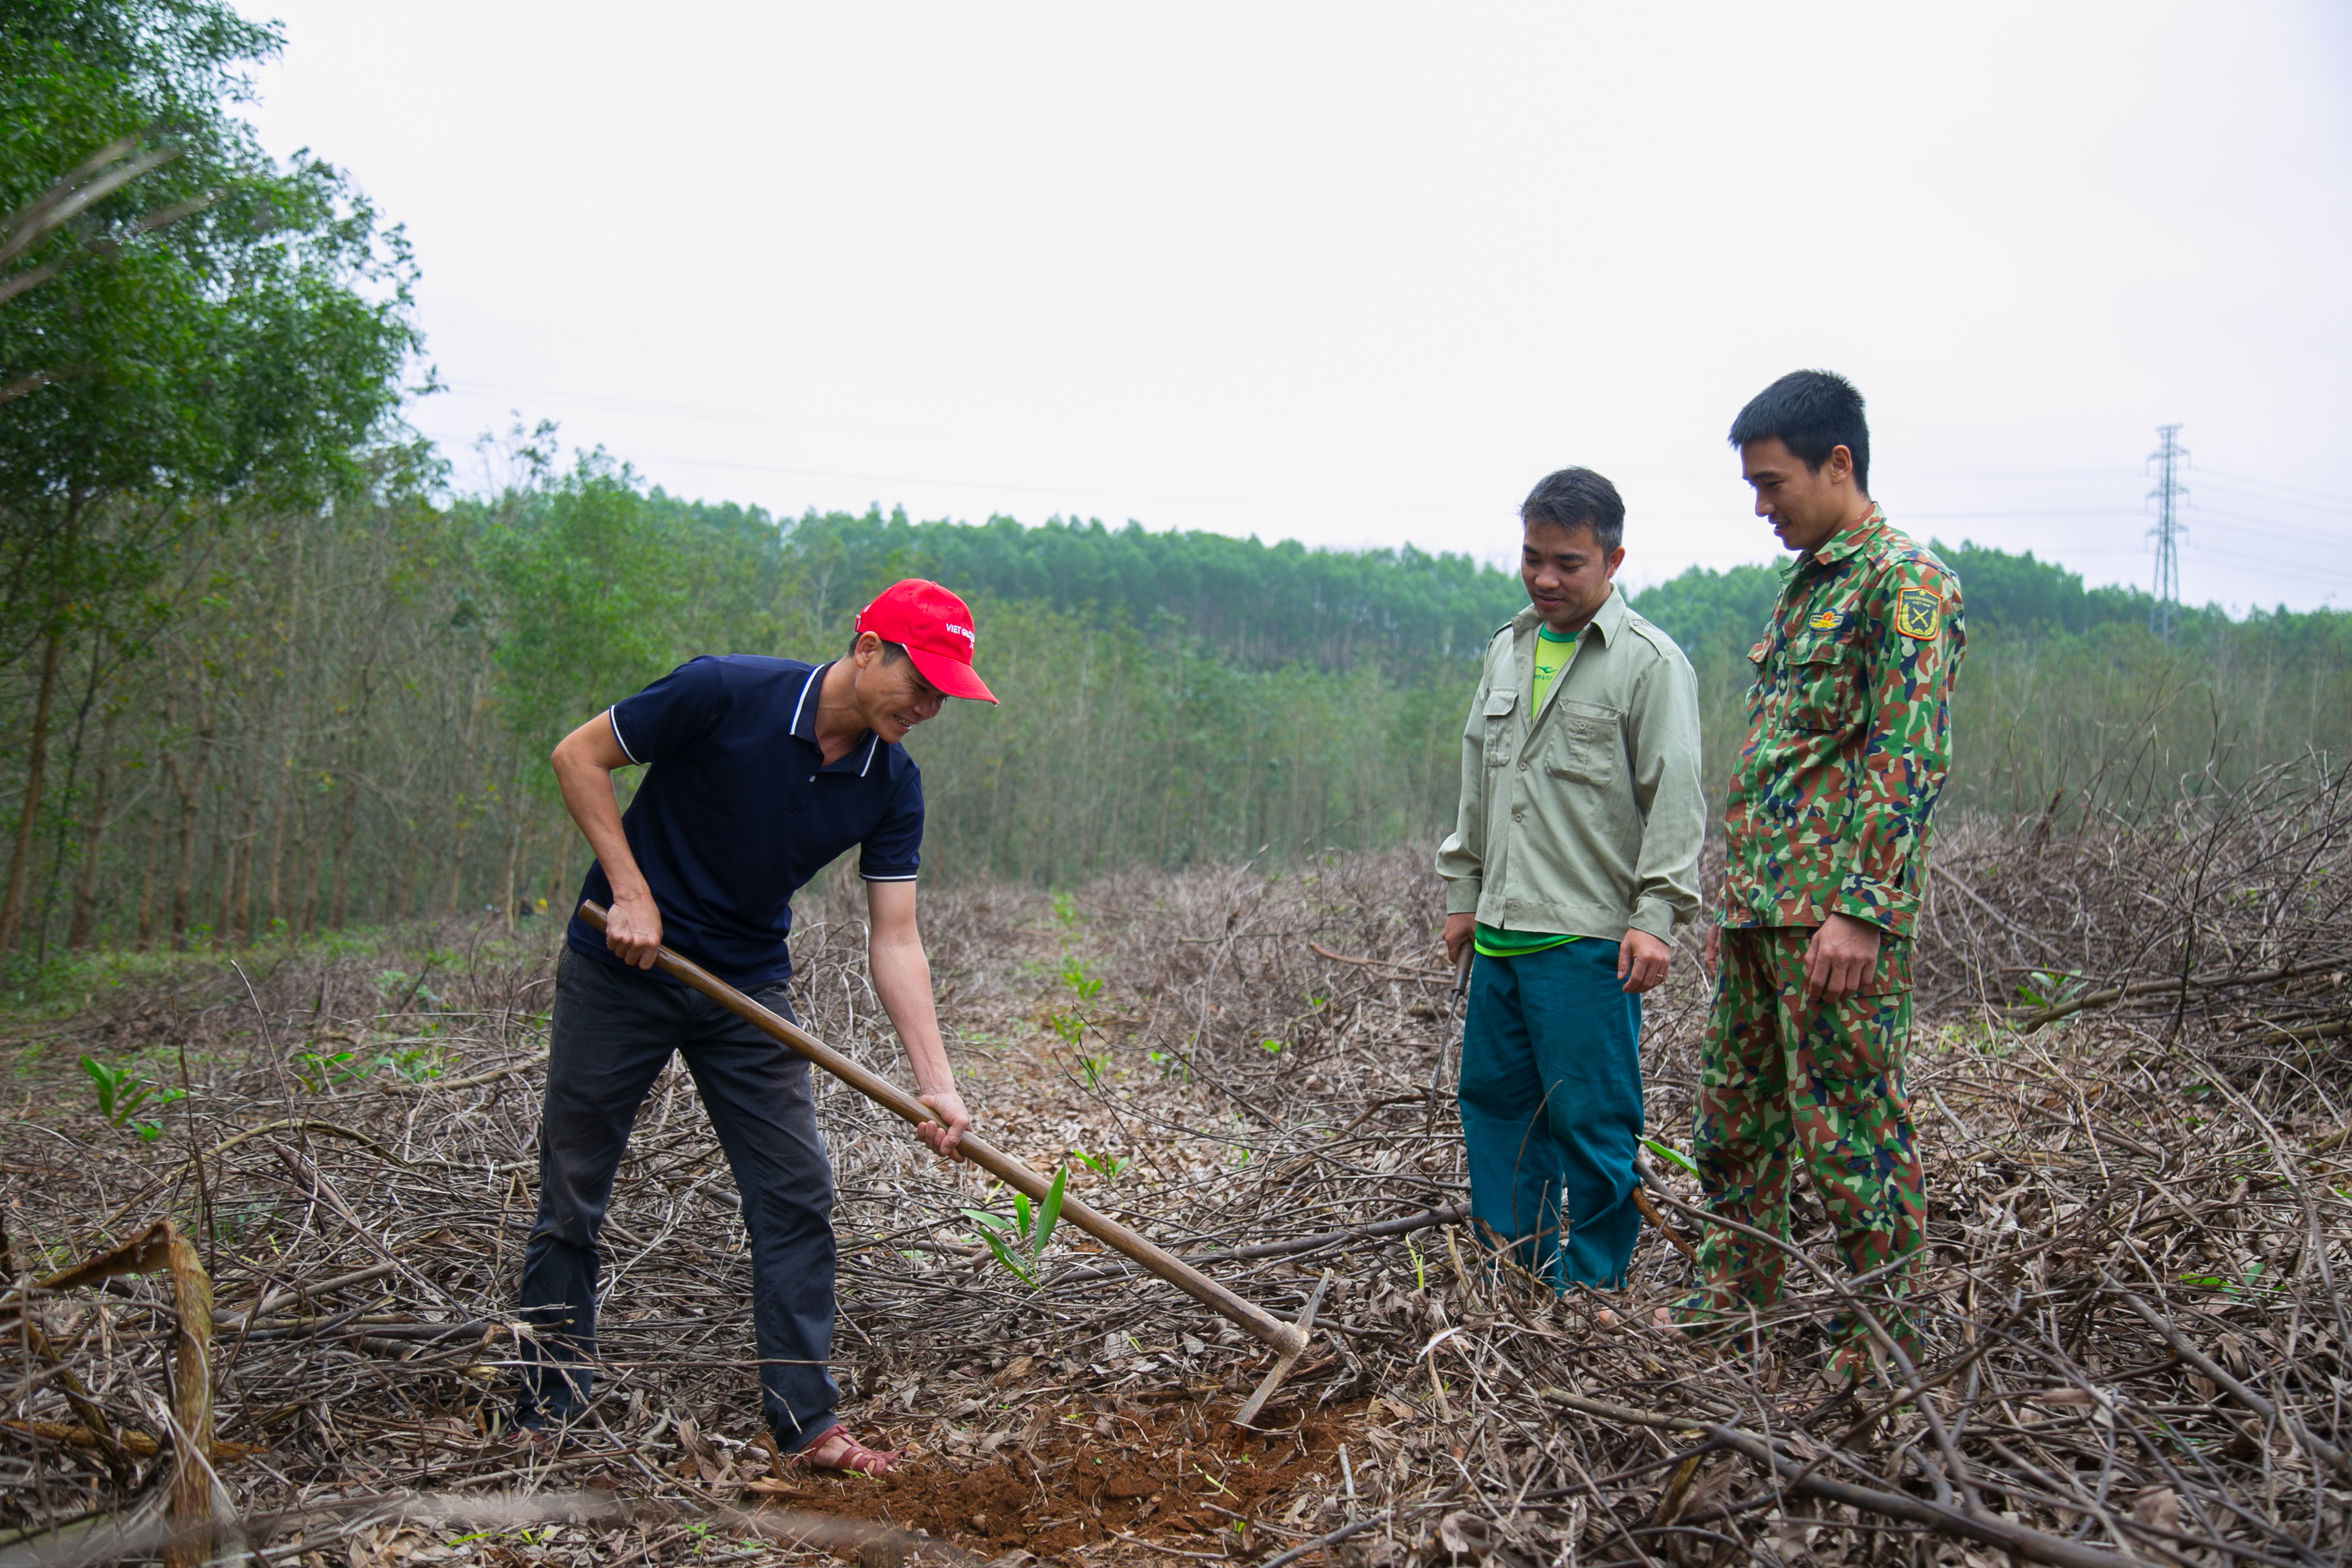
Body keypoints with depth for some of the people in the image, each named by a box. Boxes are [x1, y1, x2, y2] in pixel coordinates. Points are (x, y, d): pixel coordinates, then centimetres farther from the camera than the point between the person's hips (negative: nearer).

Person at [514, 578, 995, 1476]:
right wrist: (631, 891, -17)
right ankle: (548, 1411, 21)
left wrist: (936, 1085, -17)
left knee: (795, 1195, -1)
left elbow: (894, 944, -8)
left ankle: (805, 1420, 9)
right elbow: (577, 756, -11)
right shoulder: (724, 694, -22)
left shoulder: (892, 787, -8)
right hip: (620, 968, -4)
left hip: (748, 988, 4)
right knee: (572, 1192, 4)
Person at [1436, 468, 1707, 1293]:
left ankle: (1588, 1292, 10)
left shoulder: (1649, 661, -6)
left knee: (1589, 1118, -2)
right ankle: (1514, 1267, 25)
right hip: (1500, 930, 7)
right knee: (1493, 1094, 12)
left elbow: (1675, 799, -9)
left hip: (1590, 937, -7)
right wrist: (1464, 892, 20)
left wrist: (1655, 917, -16)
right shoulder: (1506, 651, 14)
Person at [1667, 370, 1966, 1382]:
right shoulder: (1802, 588, 19)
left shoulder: (1904, 582, -9)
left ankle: (1880, 1335, 12)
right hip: (1756, 910, 9)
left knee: (1850, 1128, -1)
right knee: (1734, 1111, 15)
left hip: (1838, 915, -9)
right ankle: (1740, 1288, 29)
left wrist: (1858, 909, -24)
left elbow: (1910, 757, -18)